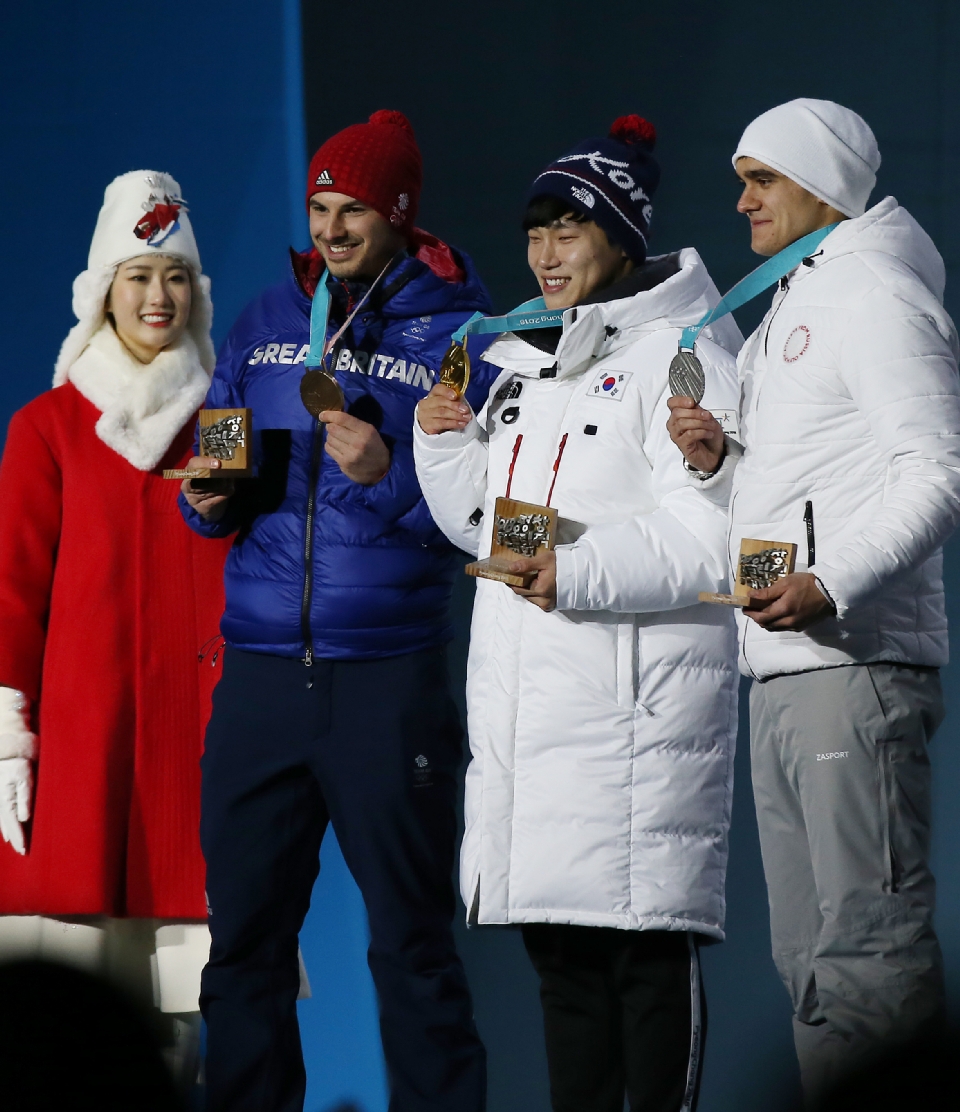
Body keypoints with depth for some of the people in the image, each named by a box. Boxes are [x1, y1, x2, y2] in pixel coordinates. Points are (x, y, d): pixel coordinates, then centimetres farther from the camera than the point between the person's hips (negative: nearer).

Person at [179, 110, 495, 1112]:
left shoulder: (457, 333, 2)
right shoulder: (267, 320, 15)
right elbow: (215, 464, 19)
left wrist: (389, 477, -18)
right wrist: (209, 498, -3)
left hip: (390, 679, -4)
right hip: (258, 671, 4)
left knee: (411, 943, -1)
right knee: (244, 935, 4)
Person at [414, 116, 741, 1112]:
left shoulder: (679, 354, -5)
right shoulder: (519, 361, 20)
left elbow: (707, 542, -14)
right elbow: (480, 523, 26)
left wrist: (579, 573, -25)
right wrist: (443, 443, 8)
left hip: (635, 694, -8)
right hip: (520, 689, 8)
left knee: (646, 945, -8)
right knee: (557, 947, 10)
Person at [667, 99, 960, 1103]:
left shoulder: (875, 296, -5)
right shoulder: (784, 318, 24)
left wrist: (830, 588, -26)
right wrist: (715, 462, 5)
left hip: (854, 667, -10)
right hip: (781, 677, 10)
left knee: (872, 953, -13)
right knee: (808, 956, 10)